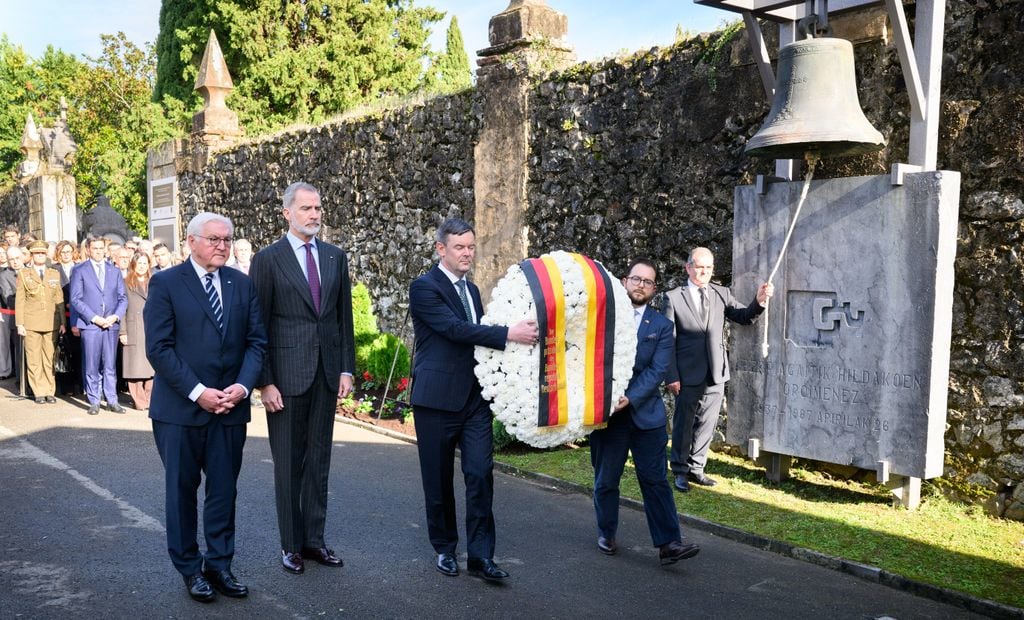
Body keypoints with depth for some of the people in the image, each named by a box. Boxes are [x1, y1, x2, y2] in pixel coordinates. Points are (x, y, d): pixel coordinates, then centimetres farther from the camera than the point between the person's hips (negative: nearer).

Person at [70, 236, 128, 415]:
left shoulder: (115, 271, 13)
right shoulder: (79, 270, 4)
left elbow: (123, 298, 11)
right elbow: (76, 299, -2)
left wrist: (115, 316, -6)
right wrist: (94, 317, -11)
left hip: (112, 324, 2)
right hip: (89, 325, -2)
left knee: (110, 365, 4)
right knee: (91, 366, 0)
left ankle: (112, 400, 8)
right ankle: (94, 401, 8)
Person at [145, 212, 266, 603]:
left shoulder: (242, 284, 8)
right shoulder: (165, 283, -4)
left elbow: (256, 341, 4)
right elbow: (158, 348, -10)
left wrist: (242, 386, -11)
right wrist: (197, 392, -16)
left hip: (230, 407, 3)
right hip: (180, 409, -3)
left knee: (224, 491, 8)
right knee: (182, 491, 9)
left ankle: (219, 565, 21)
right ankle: (190, 568, 24)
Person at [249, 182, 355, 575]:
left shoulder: (335, 257, 9)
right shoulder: (268, 259, -3)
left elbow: (344, 317, 11)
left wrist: (347, 368, 5)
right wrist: (264, 381, -9)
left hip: (327, 373, 4)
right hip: (286, 375, -4)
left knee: (319, 460, 11)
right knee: (288, 463, 6)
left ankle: (314, 539, 22)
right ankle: (291, 544, 19)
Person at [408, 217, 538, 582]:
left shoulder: (472, 289, 15)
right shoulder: (424, 287, -9)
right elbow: (455, 329, -22)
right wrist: (509, 334, -28)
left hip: (474, 398, 5)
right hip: (437, 399, -5)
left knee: (480, 474, -2)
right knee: (439, 480, 8)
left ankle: (481, 556, 5)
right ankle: (444, 549, 25)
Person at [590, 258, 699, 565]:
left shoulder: (661, 326, 5)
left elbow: (657, 370, -5)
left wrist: (630, 398, -18)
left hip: (645, 413, 0)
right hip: (606, 412, 0)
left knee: (655, 480, 0)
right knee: (605, 480, 10)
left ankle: (668, 544, 3)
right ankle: (606, 536, 27)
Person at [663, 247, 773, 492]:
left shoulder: (721, 294, 8)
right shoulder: (673, 298, -3)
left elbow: (744, 317, -1)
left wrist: (759, 302, -22)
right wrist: (672, 375, -10)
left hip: (716, 373, 4)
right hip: (688, 375, -4)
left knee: (707, 424, 13)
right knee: (684, 424, 6)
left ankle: (695, 468, 28)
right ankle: (680, 471, 21)